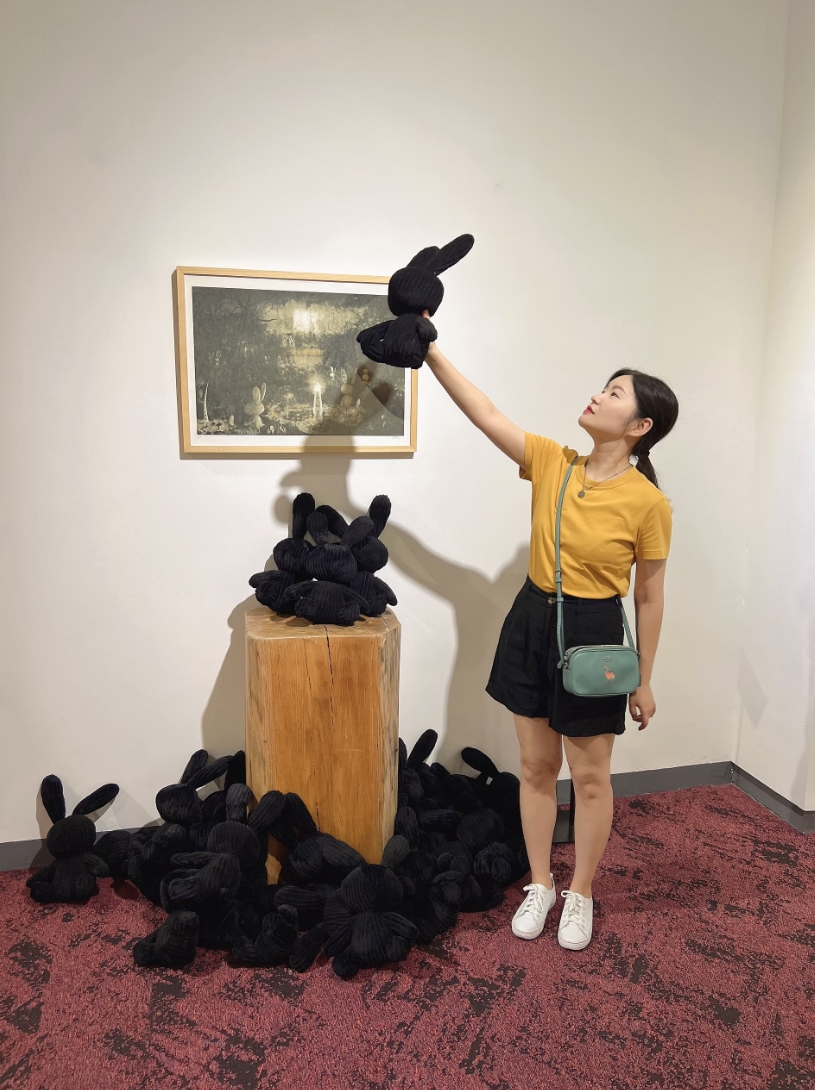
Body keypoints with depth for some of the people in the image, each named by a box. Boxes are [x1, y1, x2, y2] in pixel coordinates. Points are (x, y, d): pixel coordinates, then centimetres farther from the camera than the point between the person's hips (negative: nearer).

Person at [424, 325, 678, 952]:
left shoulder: (648, 504, -14)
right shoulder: (552, 463, -3)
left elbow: (650, 598, -7)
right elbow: (485, 415, -8)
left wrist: (644, 681, -1)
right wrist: (431, 351, -15)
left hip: (593, 634, -4)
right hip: (531, 622, 4)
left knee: (589, 776, 12)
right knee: (536, 766, 16)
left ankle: (580, 895, 35)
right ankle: (540, 885, 35)